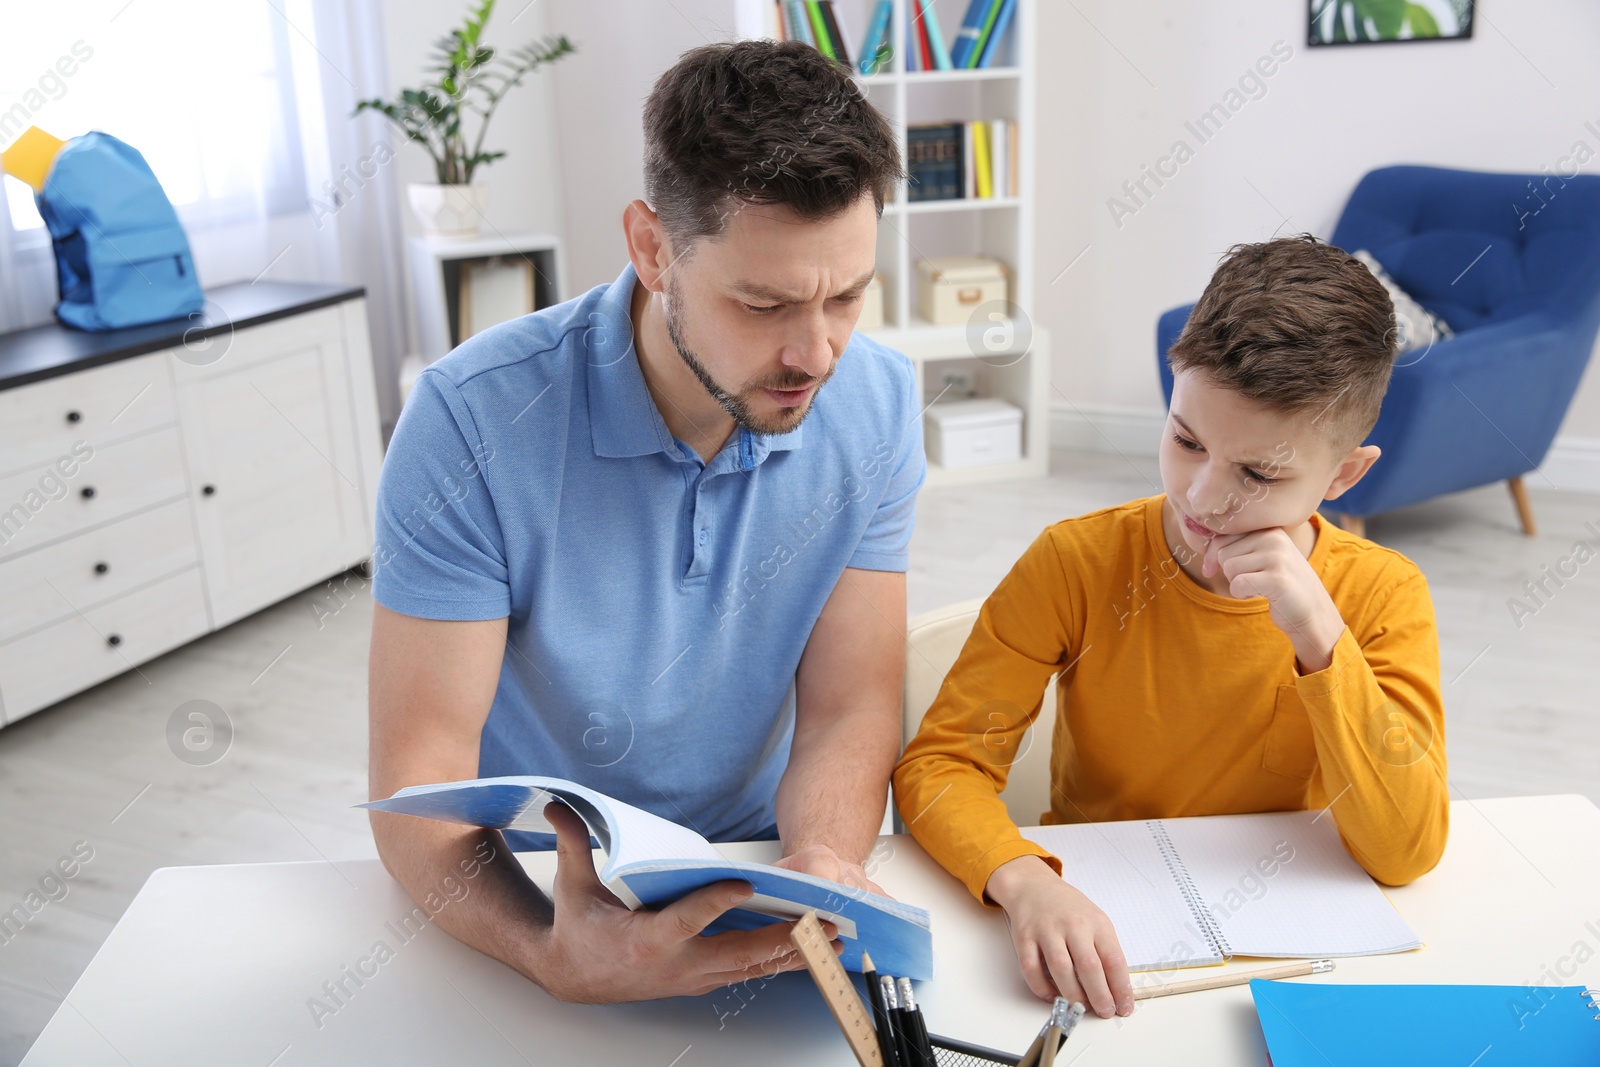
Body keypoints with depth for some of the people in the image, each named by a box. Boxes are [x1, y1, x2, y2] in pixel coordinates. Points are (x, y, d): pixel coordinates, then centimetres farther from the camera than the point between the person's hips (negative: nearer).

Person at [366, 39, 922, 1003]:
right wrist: (555, 953, -37)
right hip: (534, 885, -1)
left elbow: (848, 710, -8)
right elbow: (419, 778, -19)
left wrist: (822, 862, -28)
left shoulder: (878, 403, -10)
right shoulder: (473, 422, -20)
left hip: (755, 868, 1)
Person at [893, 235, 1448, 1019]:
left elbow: (1404, 853, -15)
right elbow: (937, 763, -16)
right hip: (1093, 913, -1)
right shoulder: (1078, 564, -13)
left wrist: (1320, 640, -26)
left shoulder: (1383, 599, -9)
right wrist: (1025, 881, -35)